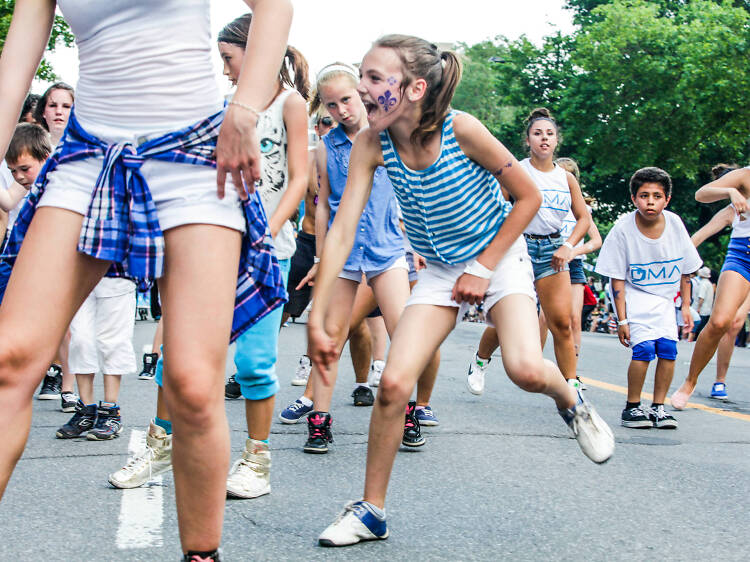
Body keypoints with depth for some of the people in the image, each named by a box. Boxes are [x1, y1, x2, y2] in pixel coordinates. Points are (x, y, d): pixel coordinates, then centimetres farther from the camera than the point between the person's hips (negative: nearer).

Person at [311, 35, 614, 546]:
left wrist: (484, 268, -13)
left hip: (498, 259, -3)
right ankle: (372, 511, 6)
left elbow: (529, 197, -13)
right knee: (393, 384, -12)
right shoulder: (371, 146, -14)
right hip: (441, 270, 3)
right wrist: (316, 321, -20)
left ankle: (571, 402, 12)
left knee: (526, 369, -27)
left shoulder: (461, 129, -24)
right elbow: (341, 232, -17)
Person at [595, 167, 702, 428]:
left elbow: (685, 270, 4)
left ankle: (658, 407, 8)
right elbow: (617, 279, -14)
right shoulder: (623, 229, -19)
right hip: (635, 295, -4)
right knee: (644, 348, -18)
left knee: (668, 348, -7)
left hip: (664, 299, 4)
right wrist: (621, 319, -16)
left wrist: (686, 306, 5)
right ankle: (632, 408, -2)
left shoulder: (675, 223, -10)